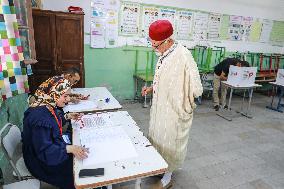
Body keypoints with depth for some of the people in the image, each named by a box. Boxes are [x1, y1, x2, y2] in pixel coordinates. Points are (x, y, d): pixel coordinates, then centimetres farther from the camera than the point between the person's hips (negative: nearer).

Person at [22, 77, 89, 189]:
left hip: (52, 145, 8)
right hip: (43, 161, -8)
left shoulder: (49, 107, -6)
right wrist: (69, 148, -38)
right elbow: (44, 151, -30)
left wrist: (67, 117, 3)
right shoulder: (39, 116, -32)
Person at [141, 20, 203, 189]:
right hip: (161, 107, 8)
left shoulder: (183, 56, -26)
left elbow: (196, 89, -24)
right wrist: (152, 88, 5)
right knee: (158, 138, 22)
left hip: (174, 110, -8)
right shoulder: (164, 54, 1)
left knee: (169, 144, 10)